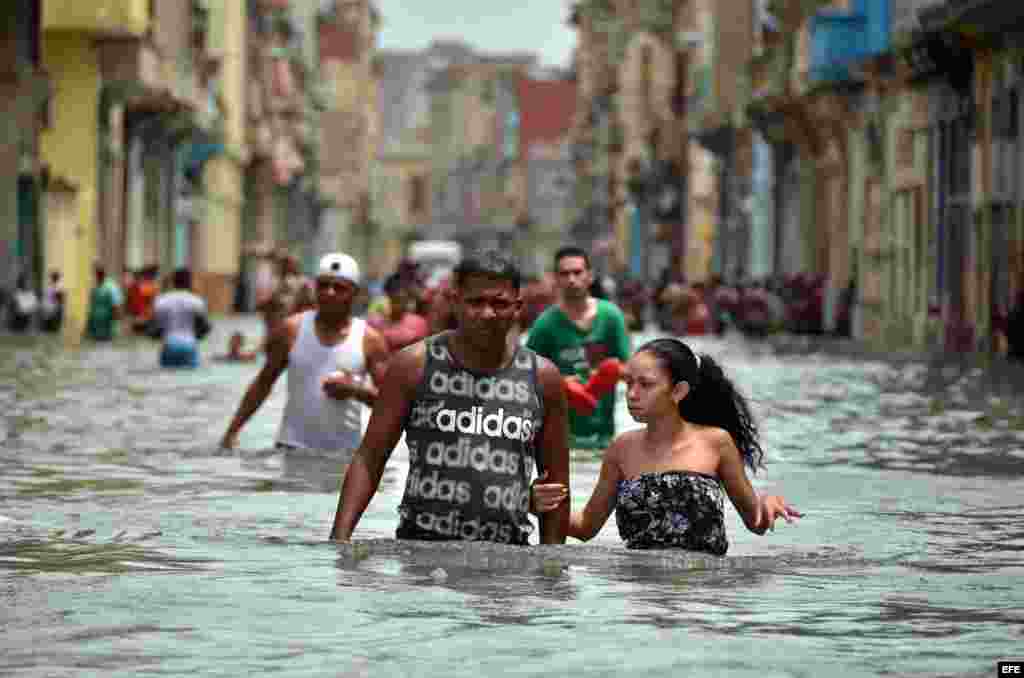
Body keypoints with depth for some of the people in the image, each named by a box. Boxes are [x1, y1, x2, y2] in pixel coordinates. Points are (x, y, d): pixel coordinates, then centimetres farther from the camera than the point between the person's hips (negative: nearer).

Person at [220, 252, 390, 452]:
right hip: (293, 447, 0)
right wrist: (233, 430, 5)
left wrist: (356, 390, -21)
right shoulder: (292, 330, 1)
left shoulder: (369, 340, -2)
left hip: (344, 452, 0)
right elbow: (263, 383, 9)